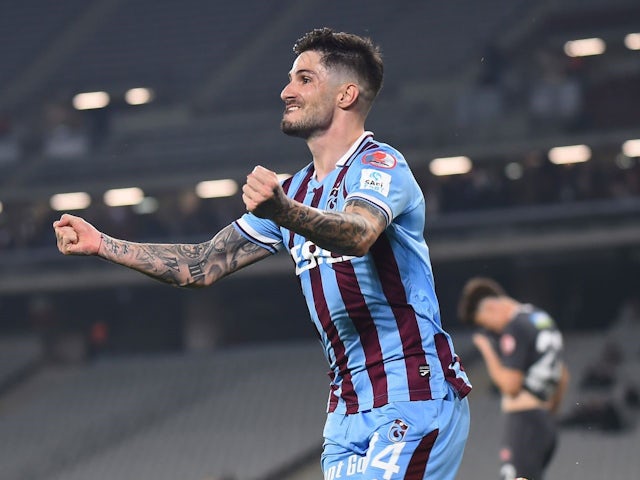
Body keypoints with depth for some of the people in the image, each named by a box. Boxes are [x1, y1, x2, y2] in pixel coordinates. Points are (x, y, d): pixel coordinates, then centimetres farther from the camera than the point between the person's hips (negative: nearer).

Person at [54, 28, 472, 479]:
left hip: (414, 399, -8)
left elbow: (358, 235, -32)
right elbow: (203, 265, 17)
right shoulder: (296, 190, 17)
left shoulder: (379, 165, -9)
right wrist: (101, 244, 10)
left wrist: (282, 211, -51)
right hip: (348, 411, 8)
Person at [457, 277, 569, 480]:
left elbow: (510, 385, -15)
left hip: (523, 420, -10)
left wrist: (487, 350, -4)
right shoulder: (543, 320, 17)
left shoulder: (515, 328, -12)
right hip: (546, 423, 10)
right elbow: (563, 376, 23)